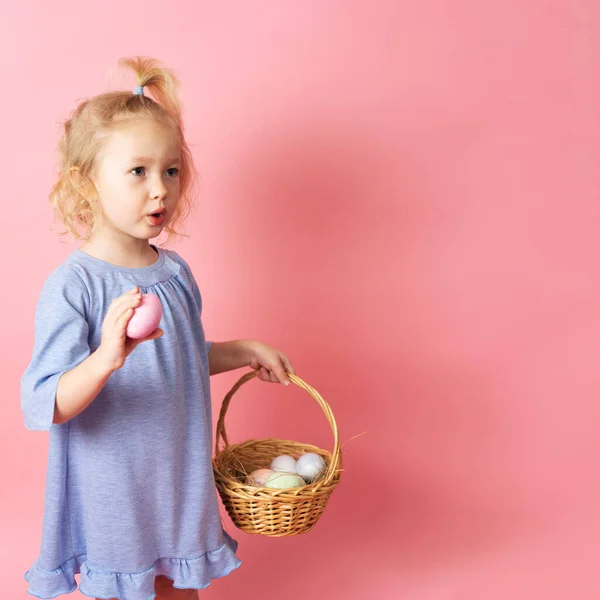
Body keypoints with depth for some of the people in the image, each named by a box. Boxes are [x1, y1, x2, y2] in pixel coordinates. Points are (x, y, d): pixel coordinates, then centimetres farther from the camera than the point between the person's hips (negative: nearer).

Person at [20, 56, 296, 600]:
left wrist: (243, 352, 10)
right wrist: (106, 357, -42)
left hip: (180, 484, 6)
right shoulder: (72, 285, -20)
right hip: (110, 492, -6)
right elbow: (44, 407, -27)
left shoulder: (176, 272, 2)